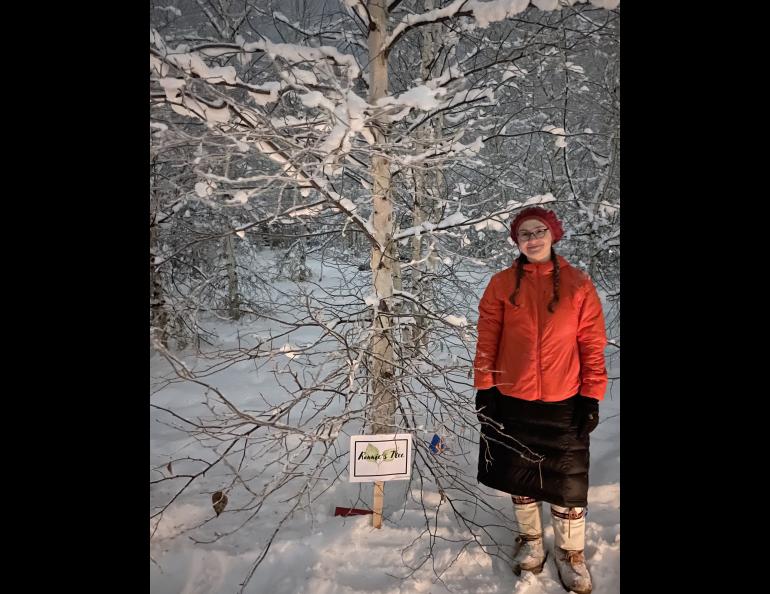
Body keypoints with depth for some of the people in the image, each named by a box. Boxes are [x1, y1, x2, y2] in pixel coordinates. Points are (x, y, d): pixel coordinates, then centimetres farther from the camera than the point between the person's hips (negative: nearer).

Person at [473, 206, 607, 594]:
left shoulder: (578, 285, -2)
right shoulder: (501, 284, -1)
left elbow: (592, 346, -1)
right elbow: (487, 340, -1)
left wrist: (591, 396, -4)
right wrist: (484, 387, -3)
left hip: (564, 403, 0)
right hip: (512, 401, 1)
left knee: (568, 482, 9)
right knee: (520, 477, 15)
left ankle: (570, 553, 32)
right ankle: (530, 542, 38)